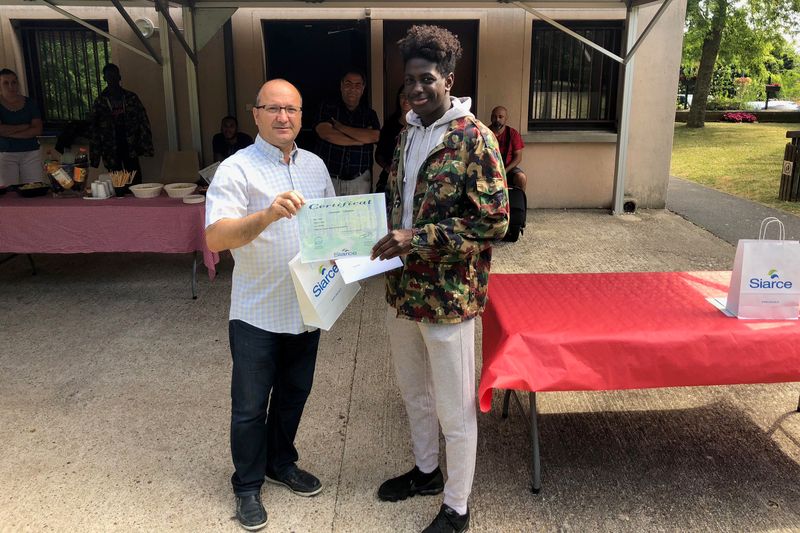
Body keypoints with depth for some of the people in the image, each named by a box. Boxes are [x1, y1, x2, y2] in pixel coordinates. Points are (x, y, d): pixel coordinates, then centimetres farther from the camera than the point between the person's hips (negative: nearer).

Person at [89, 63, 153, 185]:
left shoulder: (131, 97, 6)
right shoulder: (100, 102, 6)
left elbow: (143, 121, 3)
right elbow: (93, 129, 7)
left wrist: (145, 146, -7)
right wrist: (95, 156, 1)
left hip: (130, 147, 0)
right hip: (111, 151, 0)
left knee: (135, 180, -4)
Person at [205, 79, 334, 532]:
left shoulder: (315, 165, 6)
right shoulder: (236, 169, -13)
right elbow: (215, 238, -25)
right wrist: (268, 214, -40)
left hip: (306, 306, 6)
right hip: (258, 312, -5)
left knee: (294, 394, 20)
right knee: (250, 406, 9)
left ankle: (281, 463, 42)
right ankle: (248, 486, 30)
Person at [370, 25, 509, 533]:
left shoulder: (474, 138, -14)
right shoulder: (408, 134, 9)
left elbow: (495, 220, -19)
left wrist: (418, 238, -23)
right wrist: (388, 235, 1)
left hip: (448, 296, -7)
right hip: (402, 290, 8)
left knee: (455, 410, 7)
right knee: (414, 392, 23)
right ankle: (426, 470, 46)